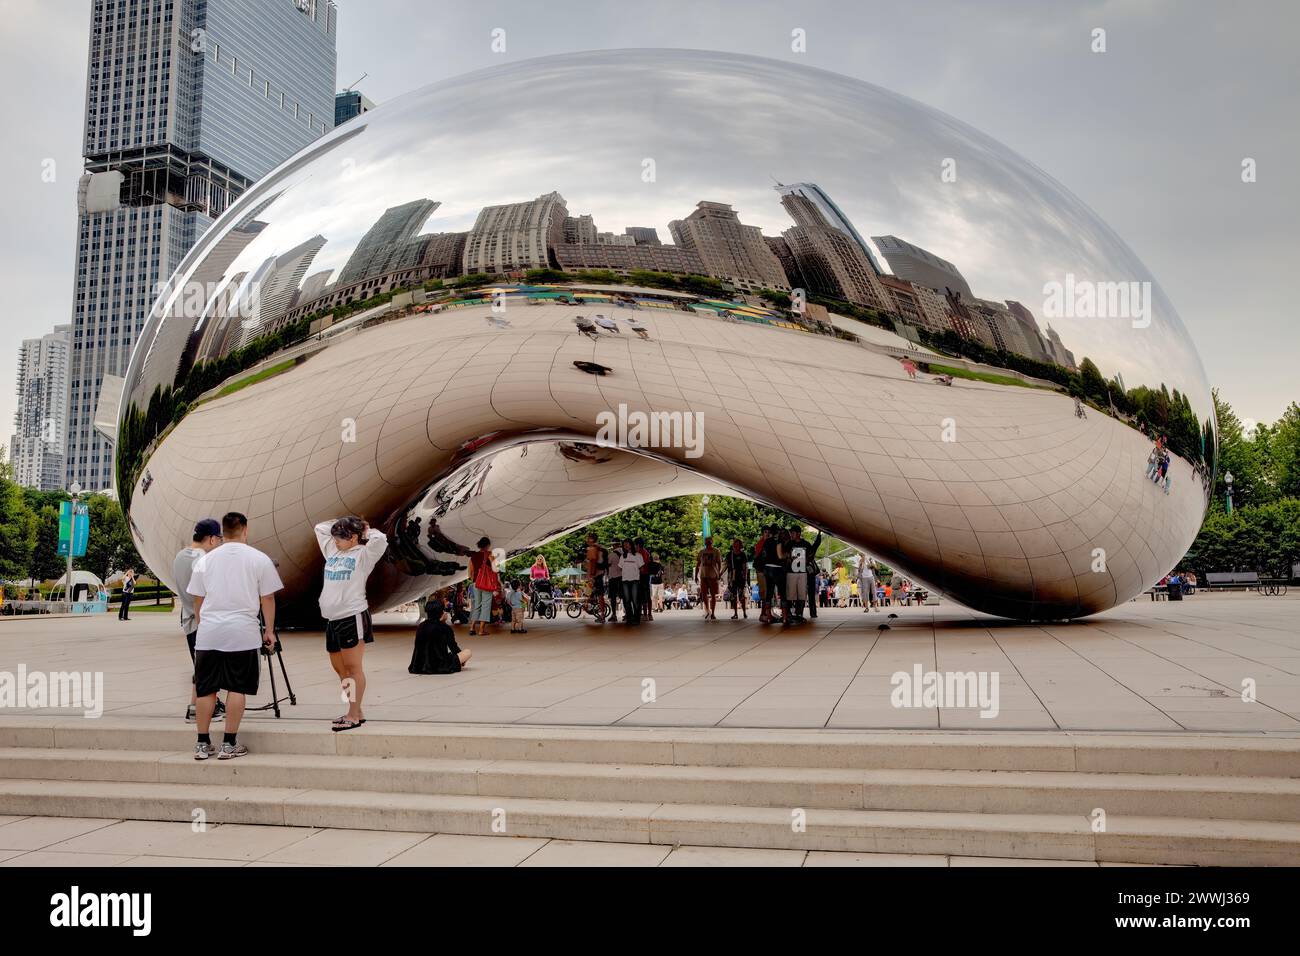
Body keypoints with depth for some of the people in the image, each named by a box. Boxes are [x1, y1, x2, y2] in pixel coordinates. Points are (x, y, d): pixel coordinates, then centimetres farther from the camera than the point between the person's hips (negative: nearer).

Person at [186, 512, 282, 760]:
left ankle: (203, 744, 15)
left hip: (208, 632, 3)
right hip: (243, 633, -3)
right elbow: (267, 599, 3)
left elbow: (197, 600, 15)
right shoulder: (259, 559, 1)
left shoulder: (205, 560, 9)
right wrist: (269, 631, 11)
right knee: (237, 688, 3)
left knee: (205, 688, 10)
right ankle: (229, 745, 5)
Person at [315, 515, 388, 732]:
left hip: (352, 616, -8)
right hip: (332, 618, 8)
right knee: (339, 668, 11)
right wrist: (345, 523, 18)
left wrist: (366, 530, -3)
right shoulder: (333, 551, 16)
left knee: (352, 667, -5)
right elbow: (320, 528, 26)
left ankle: (354, 715, -2)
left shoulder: (363, 554, -4)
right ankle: (355, 712, 19)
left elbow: (380, 540, -21)